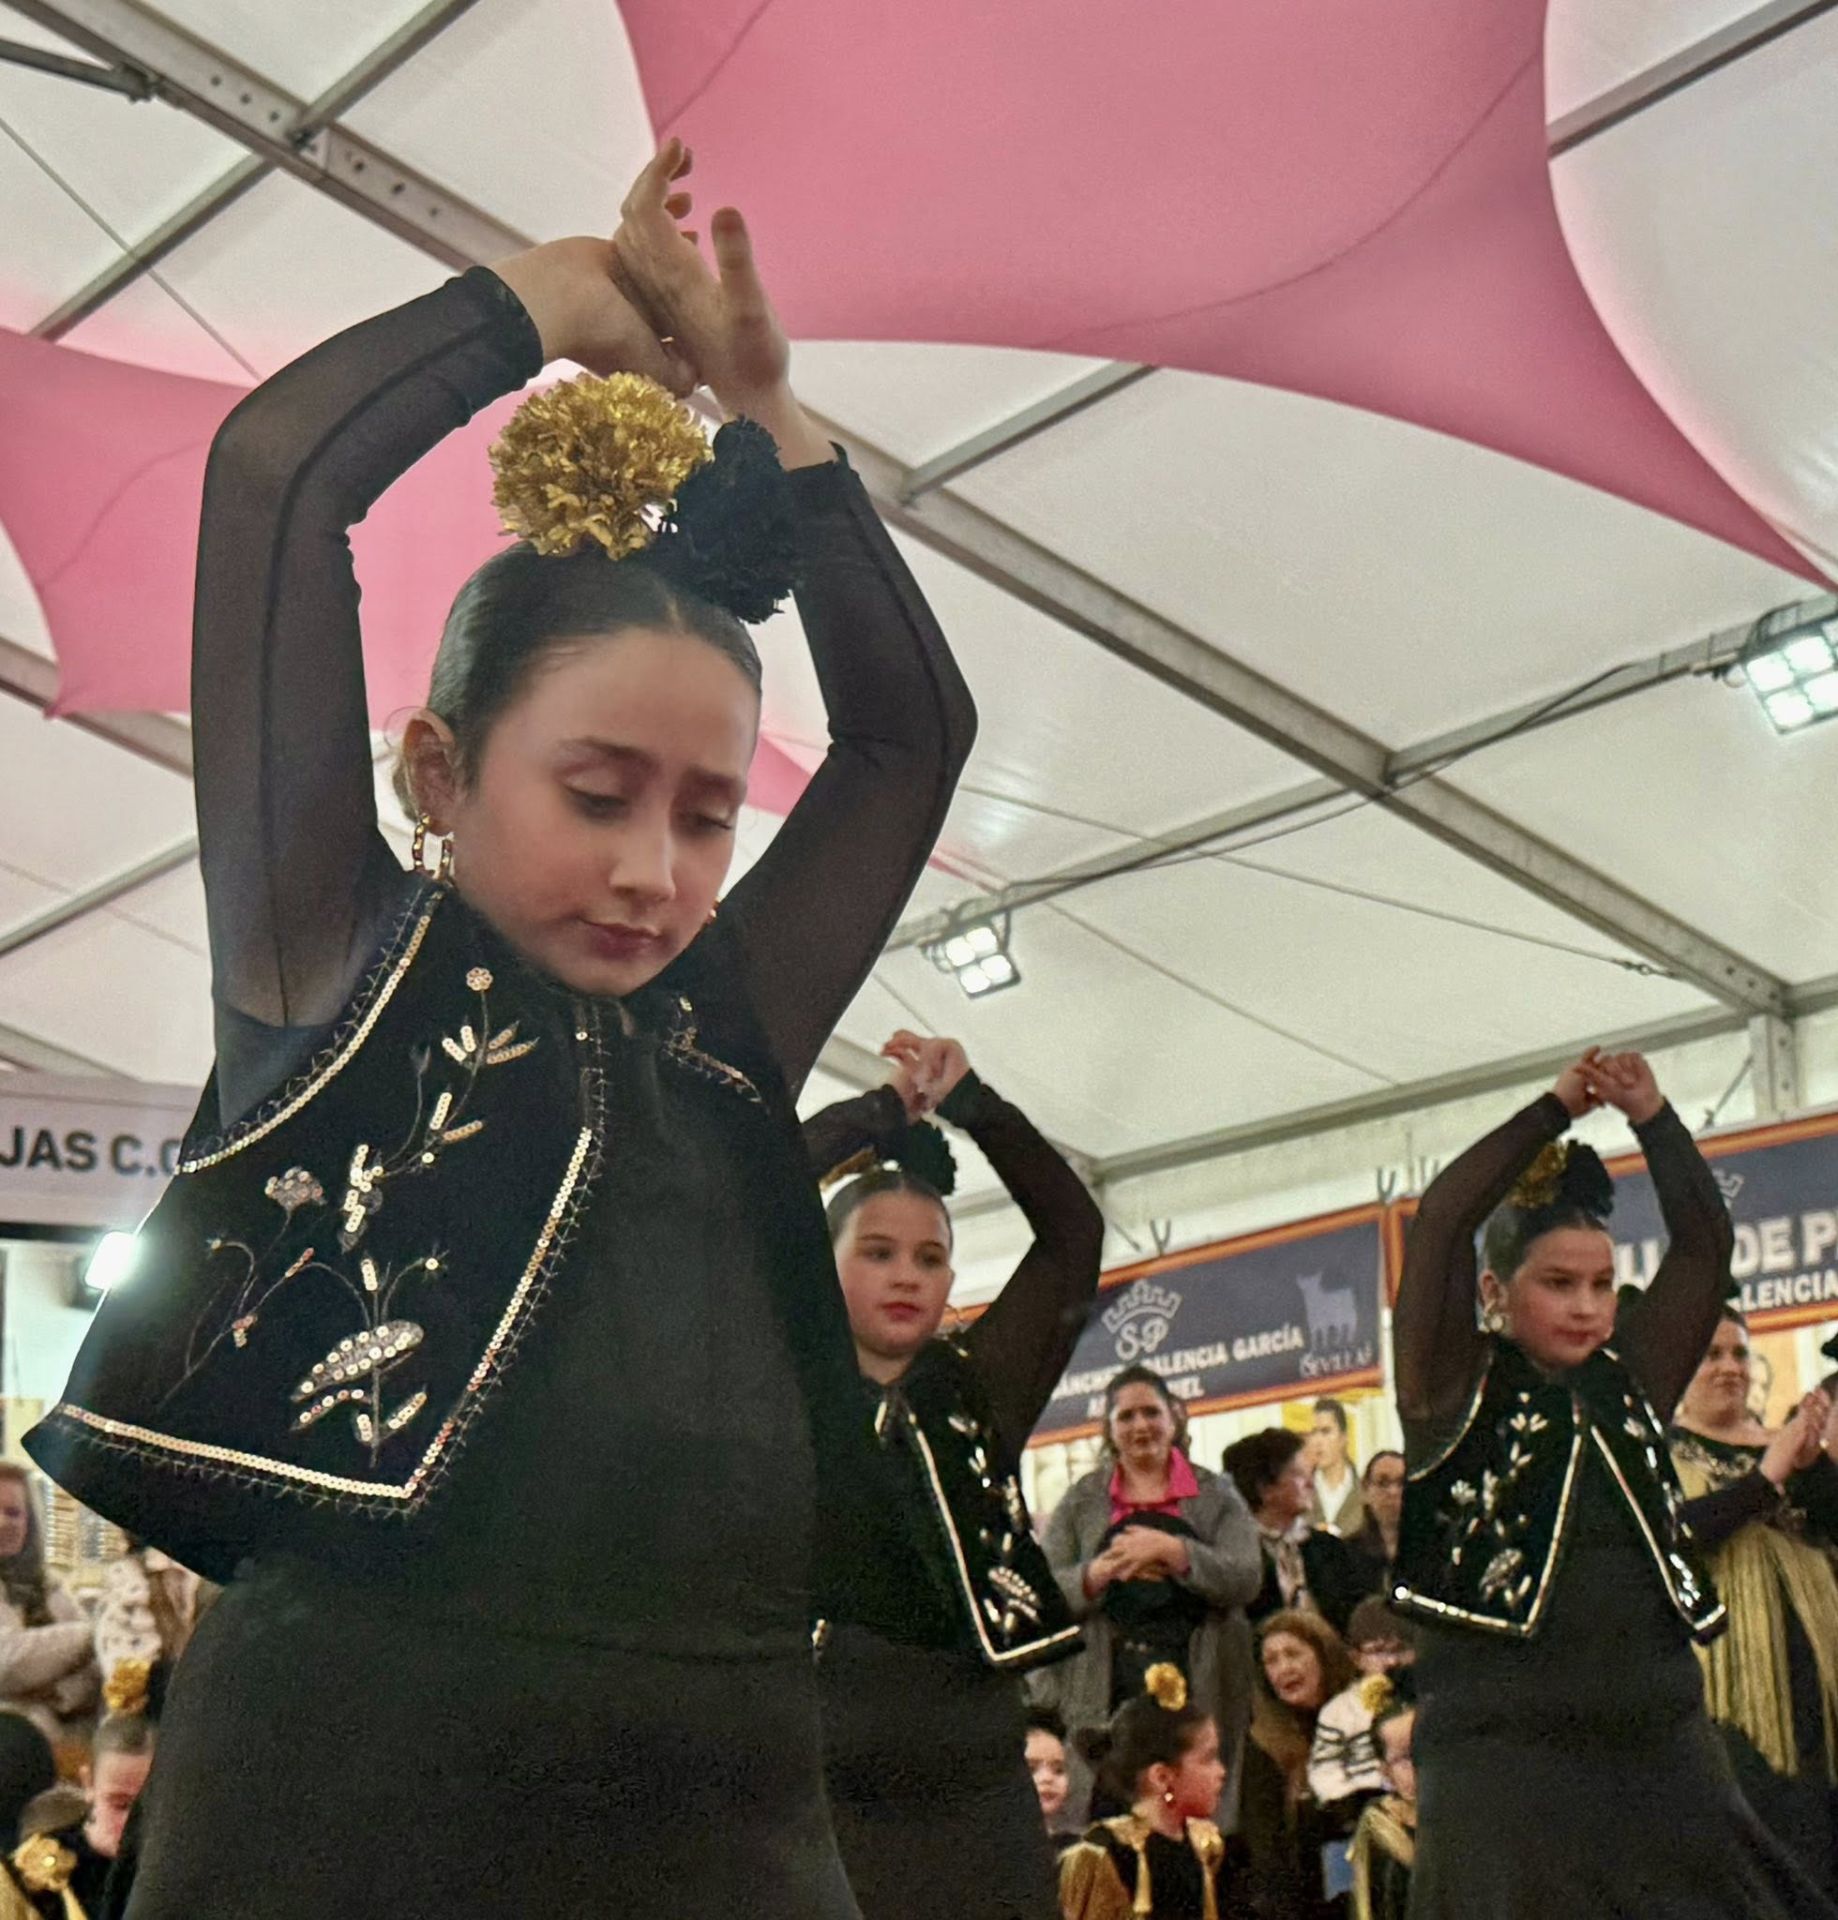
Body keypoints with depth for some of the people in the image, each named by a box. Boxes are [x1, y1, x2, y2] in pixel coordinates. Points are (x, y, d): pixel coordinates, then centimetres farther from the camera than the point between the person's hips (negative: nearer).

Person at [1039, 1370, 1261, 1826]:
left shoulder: (1216, 1495, 12)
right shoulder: (1081, 1501, 14)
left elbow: (1246, 1578, -3)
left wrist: (1170, 1551, -15)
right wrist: (1103, 1570, -13)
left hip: (1199, 1681, 0)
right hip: (1106, 1687, 0)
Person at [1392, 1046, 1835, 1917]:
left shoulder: (1630, 1379, 12)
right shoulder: (1457, 1387, 0)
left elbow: (1704, 1238, 10)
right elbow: (1443, 1216, -10)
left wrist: (1651, 1114, 3)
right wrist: (1557, 1108, -2)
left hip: (1658, 1742, 5)